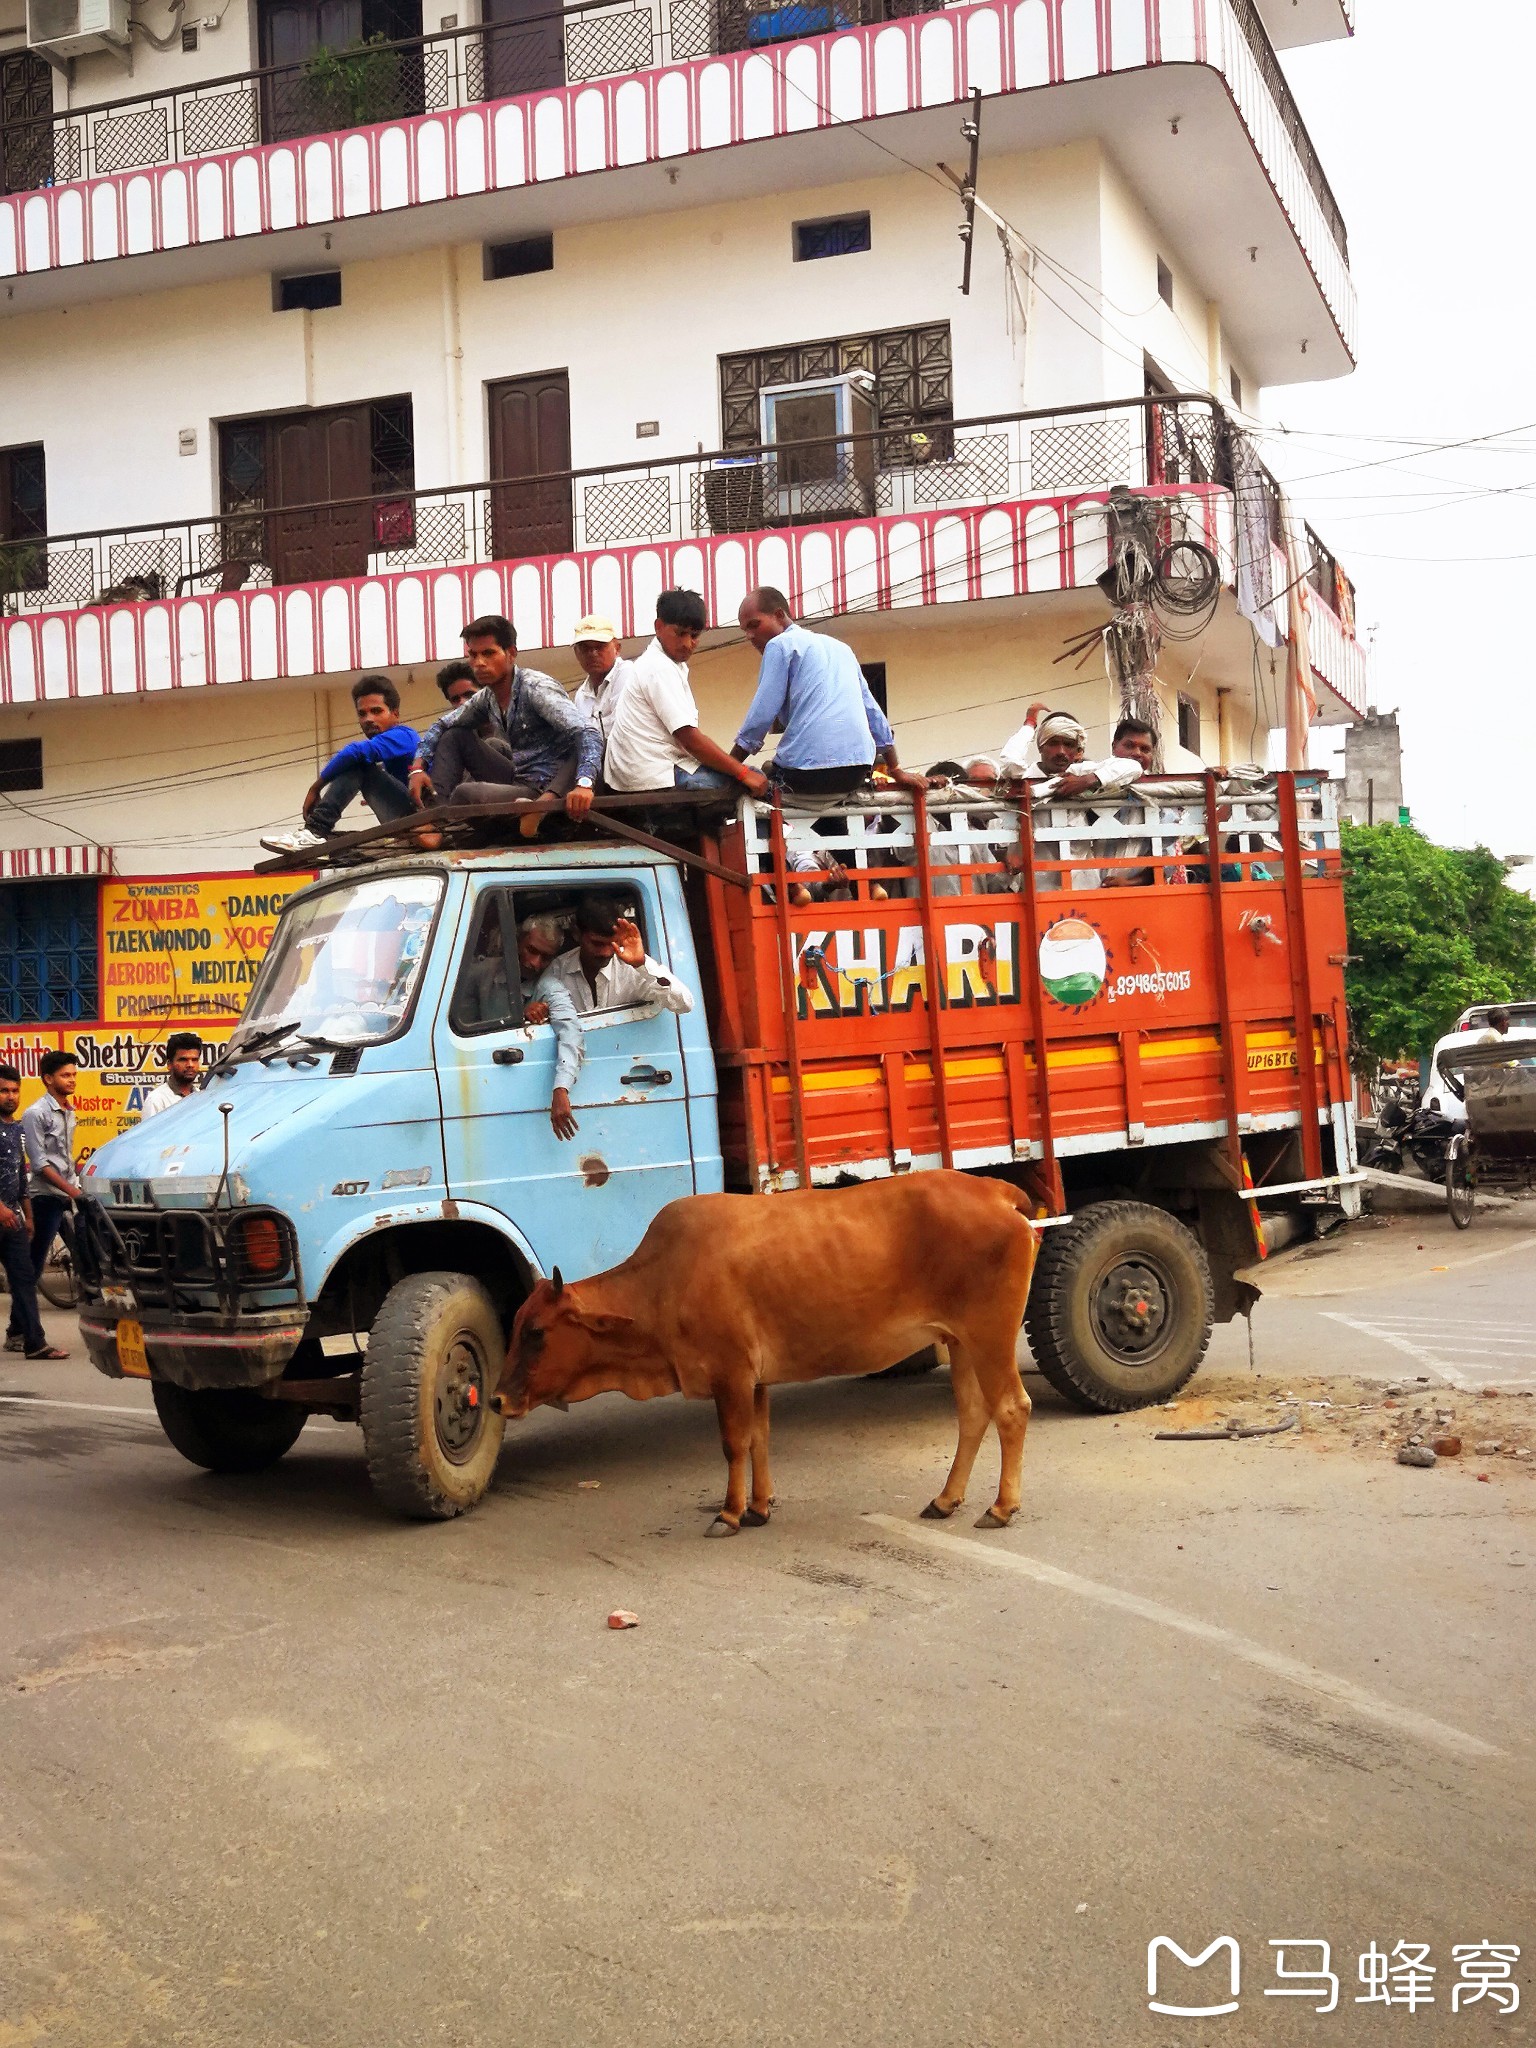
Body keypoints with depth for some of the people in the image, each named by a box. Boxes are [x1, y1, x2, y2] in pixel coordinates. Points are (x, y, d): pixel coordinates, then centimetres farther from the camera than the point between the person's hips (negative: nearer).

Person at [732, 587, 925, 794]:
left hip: (808, 770, -7)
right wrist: (898, 773, 28)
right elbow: (872, 710, 27)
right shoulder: (838, 647, 26)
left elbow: (761, 714, -4)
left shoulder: (779, 645, 4)